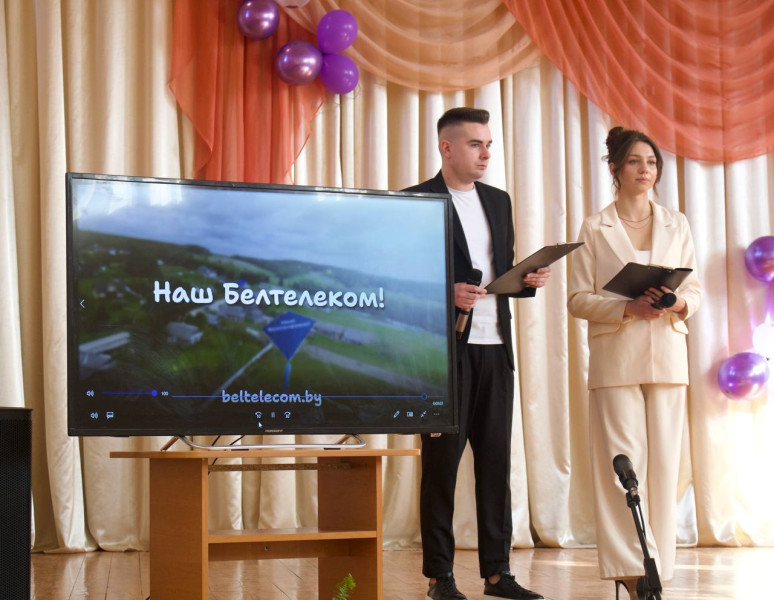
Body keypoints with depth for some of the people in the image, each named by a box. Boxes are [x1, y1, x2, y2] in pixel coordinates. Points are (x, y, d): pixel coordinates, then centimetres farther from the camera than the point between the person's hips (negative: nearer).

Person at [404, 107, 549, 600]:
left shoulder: (499, 201, 16)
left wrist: (530, 281, 0)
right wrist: (445, 293, -21)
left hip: (495, 348, 6)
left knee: (496, 461, 6)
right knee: (442, 462, 1)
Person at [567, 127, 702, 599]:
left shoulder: (677, 224, 12)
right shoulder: (595, 229, 4)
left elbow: (696, 290, 11)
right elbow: (578, 299, -1)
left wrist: (677, 302, -11)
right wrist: (629, 307, -16)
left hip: (667, 354, 3)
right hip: (616, 356, -2)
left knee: (664, 462, 1)